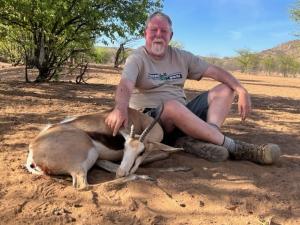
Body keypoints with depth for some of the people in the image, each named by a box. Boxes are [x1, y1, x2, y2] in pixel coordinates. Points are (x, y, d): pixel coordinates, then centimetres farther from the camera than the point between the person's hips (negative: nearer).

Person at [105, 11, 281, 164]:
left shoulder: (181, 57, 11)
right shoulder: (137, 59, -4)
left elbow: (214, 70, 5)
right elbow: (126, 85, -23)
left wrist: (242, 91, -10)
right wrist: (121, 107, -46)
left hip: (183, 116, 6)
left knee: (225, 89, -3)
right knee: (172, 106, -39)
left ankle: (206, 140, -30)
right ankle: (233, 146, -30)